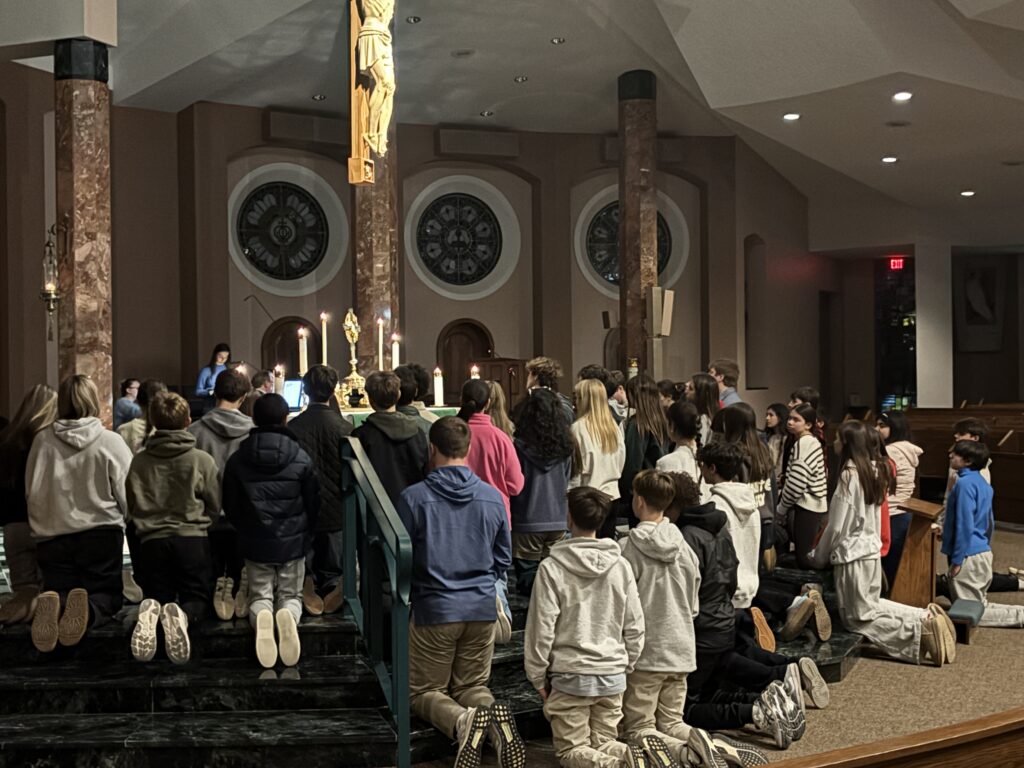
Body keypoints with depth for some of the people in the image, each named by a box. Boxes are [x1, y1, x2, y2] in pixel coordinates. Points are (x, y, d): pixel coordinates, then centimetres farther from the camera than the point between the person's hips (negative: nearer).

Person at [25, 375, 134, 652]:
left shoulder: (42, 441, -2)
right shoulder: (111, 442, -8)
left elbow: (31, 493, 8)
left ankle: (53, 606, -26)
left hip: (52, 537, 2)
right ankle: (88, 610, -26)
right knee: (107, 593, 12)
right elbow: (128, 496, -5)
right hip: (102, 534, -2)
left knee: (58, 591, 14)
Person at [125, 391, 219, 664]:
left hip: (151, 542, 2)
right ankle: (182, 615, -27)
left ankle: (151, 612, -22)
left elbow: (131, 508, 12)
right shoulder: (202, 460, -4)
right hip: (192, 539, -2)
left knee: (157, 597, 15)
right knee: (197, 598, 10)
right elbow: (215, 507, 5)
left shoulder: (138, 462, 2)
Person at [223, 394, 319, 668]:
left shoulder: (237, 460, -3)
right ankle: (288, 614, -25)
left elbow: (230, 506, 5)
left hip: (254, 543, 1)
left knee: (260, 595, 12)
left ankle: (261, 615, -25)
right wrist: (306, 537, 18)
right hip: (293, 543, -1)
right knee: (291, 595, 12)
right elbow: (314, 505, 1)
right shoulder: (301, 459, -7)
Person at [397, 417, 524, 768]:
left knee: (423, 691, 13)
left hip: (434, 608, -3)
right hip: (483, 607, 3)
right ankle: (495, 715, -16)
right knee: (472, 686, 19)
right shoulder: (493, 497, -1)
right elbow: (503, 560, 8)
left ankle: (462, 720, -21)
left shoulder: (413, 497, -12)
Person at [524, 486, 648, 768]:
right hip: (613, 675, 4)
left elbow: (541, 628, -11)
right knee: (604, 743, 18)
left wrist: (537, 676, 1)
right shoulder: (620, 566, -1)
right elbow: (634, 626, 4)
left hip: (570, 676, -4)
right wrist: (627, 665, 17)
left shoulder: (552, 568, -12)